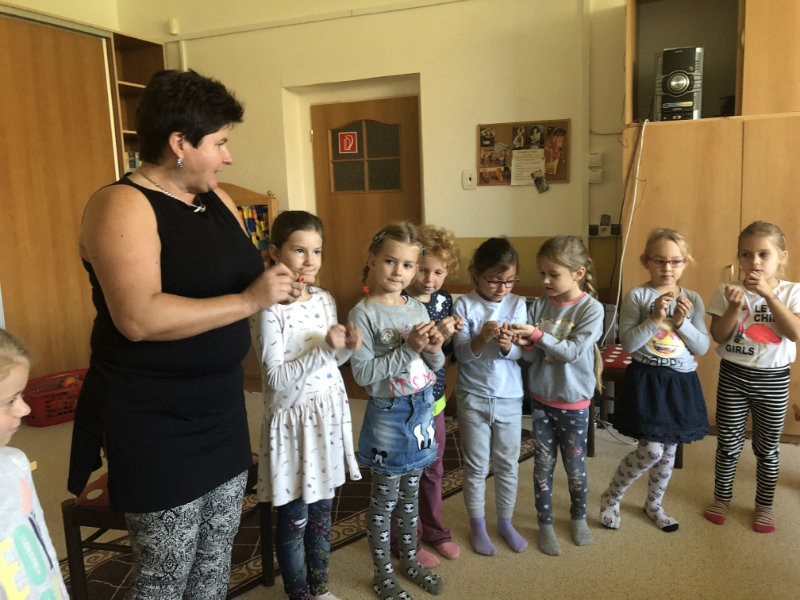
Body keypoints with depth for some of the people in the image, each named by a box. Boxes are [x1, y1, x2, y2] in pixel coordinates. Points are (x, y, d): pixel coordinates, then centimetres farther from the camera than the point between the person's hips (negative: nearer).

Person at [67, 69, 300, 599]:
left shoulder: (218, 200, 9)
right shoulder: (123, 206, -16)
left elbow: (239, 277, 22)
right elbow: (138, 318, -29)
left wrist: (278, 286, 0)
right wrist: (250, 301, -25)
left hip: (221, 412, 8)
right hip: (155, 426, -7)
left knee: (217, 553, 19)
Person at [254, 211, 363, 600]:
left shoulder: (325, 300, 3)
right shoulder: (272, 311, -17)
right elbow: (277, 379, -19)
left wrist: (347, 347, -8)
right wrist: (323, 349, -25)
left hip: (329, 415, 6)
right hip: (294, 421, -6)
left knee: (322, 510, 20)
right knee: (294, 519, 10)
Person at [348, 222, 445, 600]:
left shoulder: (418, 309, 4)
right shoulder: (363, 314, -15)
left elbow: (434, 367, 11)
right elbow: (362, 373, -21)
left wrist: (434, 350, -12)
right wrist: (408, 348, -24)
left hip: (421, 410, 6)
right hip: (387, 416, -5)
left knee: (410, 493, 20)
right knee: (384, 499, 9)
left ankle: (409, 560, 39)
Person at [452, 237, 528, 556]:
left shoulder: (517, 304, -2)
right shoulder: (464, 305, -9)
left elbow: (521, 353, -4)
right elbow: (461, 354, -11)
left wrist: (508, 345, -26)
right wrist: (481, 340, -30)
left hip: (509, 397, 2)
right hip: (473, 396, -2)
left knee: (508, 464, 14)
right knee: (476, 466, 10)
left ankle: (505, 522, 35)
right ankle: (477, 526, 30)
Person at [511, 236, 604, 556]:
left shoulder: (591, 308, -13)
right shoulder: (539, 305, -3)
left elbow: (573, 351, -22)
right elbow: (531, 355, -2)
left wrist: (538, 336, -31)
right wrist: (525, 345, -24)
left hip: (574, 401, -2)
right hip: (541, 397, 3)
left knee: (575, 466, 13)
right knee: (543, 464, 11)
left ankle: (579, 517, 39)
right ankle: (545, 524, 29)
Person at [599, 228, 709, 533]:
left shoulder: (693, 300, 4)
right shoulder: (637, 296, -7)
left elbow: (702, 348, 0)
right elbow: (628, 344, -12)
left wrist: (682, 322, -15)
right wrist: (654, 318, -22)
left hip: (681, 382, 5)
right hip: (646, 379, -4)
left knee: (669, 450, 15)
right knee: (651, 450, -11)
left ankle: (653, 504, 37)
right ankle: (611, 498, 13)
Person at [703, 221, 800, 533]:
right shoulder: (727, 291, -6)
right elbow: (718, 336, -9)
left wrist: (768, 294, -25)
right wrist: (736, 307, -25)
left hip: (774, 379, 0)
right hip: (733, 376, 0)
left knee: (767, 448, 13)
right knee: (728, 443, 10)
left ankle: (764, 504, 31)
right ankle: (722, 497, 29)